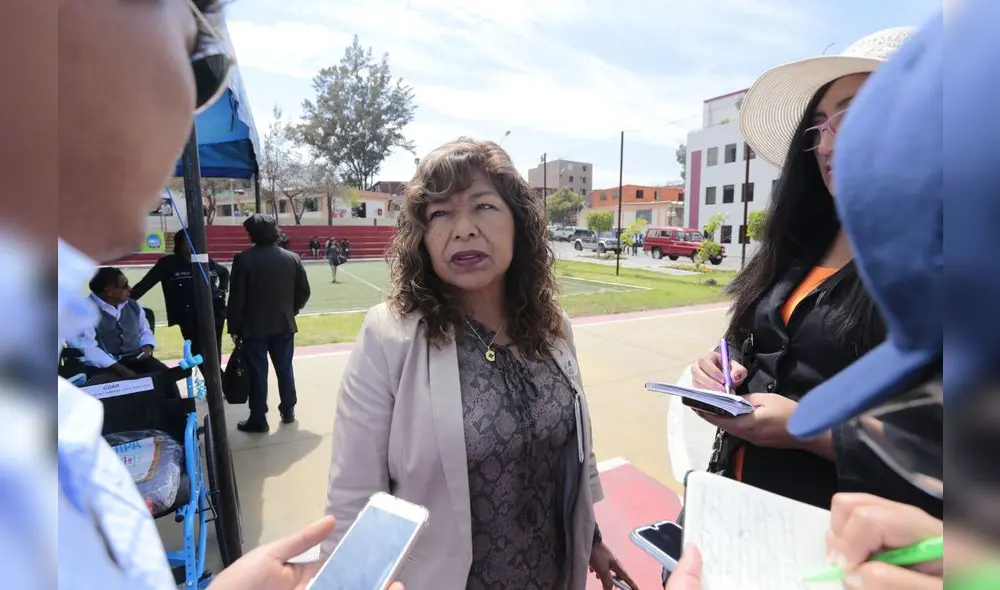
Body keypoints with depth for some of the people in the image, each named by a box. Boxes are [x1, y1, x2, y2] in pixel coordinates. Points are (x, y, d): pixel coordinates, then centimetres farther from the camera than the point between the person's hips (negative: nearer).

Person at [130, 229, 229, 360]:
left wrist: (222, 289, 16)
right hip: (190, 318, -3)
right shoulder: (168, 263, 0)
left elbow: (225, 272, 31)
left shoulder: (206, 262, 11)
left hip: (215, 312, 4)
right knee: (200, 354, -3)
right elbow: (145, 284, -3)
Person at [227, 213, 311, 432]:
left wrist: (234, 328, 0)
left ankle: (258, 419, 14)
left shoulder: (243, 259, -12)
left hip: (254, 327, -3)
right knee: (285, 369, 14)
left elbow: (236, 298, -11)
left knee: (257, 373, 5)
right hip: (284, 325, 3)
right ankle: (288, 411, 25)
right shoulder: (292, 258, -1)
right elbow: (304, 292, 3)